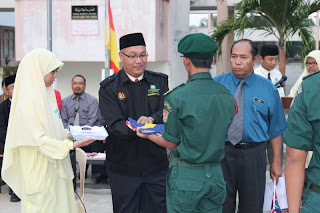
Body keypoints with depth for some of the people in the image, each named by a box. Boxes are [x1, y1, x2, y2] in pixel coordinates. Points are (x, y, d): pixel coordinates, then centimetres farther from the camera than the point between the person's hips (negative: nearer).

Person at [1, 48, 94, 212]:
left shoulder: (44, 96, 11)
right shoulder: (29, 101, -17)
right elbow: (38, 139, -22)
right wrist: (71, 145, -25)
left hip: (52, 168, 9)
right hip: (40, 171, -9)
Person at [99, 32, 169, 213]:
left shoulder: (160, 81, 6)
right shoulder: (109, 87, -3)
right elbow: (115, 124, -14)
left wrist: (151, 120, -28)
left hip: (156, 164, 2)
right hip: (123, 167, -2)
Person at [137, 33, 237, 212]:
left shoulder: (177, 97, -15)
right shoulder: (228, 97, 0)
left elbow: (171, 143, -8)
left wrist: (148, 135, 12)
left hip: (186, 177, -4)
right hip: (215, 175, 5)